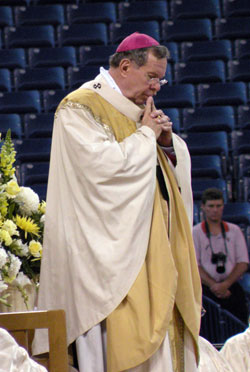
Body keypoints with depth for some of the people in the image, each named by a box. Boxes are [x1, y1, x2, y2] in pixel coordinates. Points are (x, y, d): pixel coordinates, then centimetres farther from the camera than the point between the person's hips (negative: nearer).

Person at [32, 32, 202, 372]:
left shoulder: (137, 109, 18)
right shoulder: (80, 108, -8)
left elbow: (178, 163, 22)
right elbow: (104, 163, -22)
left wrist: (166, 140, 0)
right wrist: (146, 134, -9)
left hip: (155, 240, 9)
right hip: (114, 245, -8)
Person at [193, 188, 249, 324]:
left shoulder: (234, 231, 13)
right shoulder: (195, 233, 6)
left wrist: (225, 284, -9)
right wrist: (213, 285, -13)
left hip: (232, 288, 2)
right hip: (206, 290, -2)